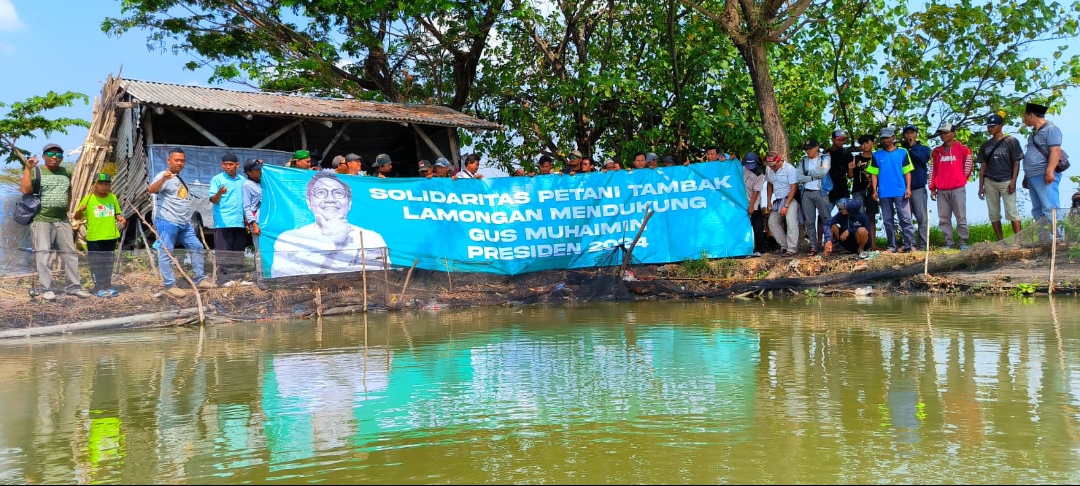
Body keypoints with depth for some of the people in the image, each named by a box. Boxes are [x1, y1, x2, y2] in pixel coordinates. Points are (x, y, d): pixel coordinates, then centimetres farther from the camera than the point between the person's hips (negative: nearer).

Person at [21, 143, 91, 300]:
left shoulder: (66, 172, 12)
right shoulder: (36, 171, -2)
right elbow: (25, 190, -16)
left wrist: (66, 209, 13)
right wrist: (28, 168, -16)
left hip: (62, 220, 5)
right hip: (41, 220, -5)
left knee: (70, 253, 6)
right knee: (42, 255, -4)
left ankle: (74, 286, 12)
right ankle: (45, 288, 1)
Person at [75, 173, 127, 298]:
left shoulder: (113, 198, 4)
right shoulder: (88, 199, -6)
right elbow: (77, 217, -4)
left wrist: (120, 219, -5)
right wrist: (80, 210, -24)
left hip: (110, 237, 3)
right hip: (94, 238, -3)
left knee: (108, 263, 13)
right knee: (96, 264, 3)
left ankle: (108, 286, 22)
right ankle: (99, 287, 12)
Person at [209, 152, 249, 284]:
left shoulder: (242, 180, 14)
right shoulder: (217, 179, 2)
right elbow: (213, 200, -8)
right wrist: (219, 193, -29)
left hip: (239, 223, 4)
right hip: (223, 223, -4)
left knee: (238, 255, 7)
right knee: (223, 255, -5)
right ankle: (223, 282, -3)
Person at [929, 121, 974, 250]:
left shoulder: (963, 150, 0)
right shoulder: (936, 151, 9)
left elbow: (968, 167, 9)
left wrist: (961, 180, 11)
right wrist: (932, 188, 10)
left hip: (958, 189, -3)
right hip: (941, 191, 3)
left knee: (961, 217, 0)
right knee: (944, 218, 2)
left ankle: (962, 242, 6)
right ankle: (949, 242, 7)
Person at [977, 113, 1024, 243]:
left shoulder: (1011, 141, 0)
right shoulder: (985, 145, 12)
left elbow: (1016, 163, -2)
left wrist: (1013, 181, -13)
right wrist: (981, 186, 7)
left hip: (1006, 181, -5)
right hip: (990, 182, 5)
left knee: (1011, 211, -10)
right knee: (993, 213, 4)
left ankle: (1019, 240, -10)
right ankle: (1000, 241, 9)